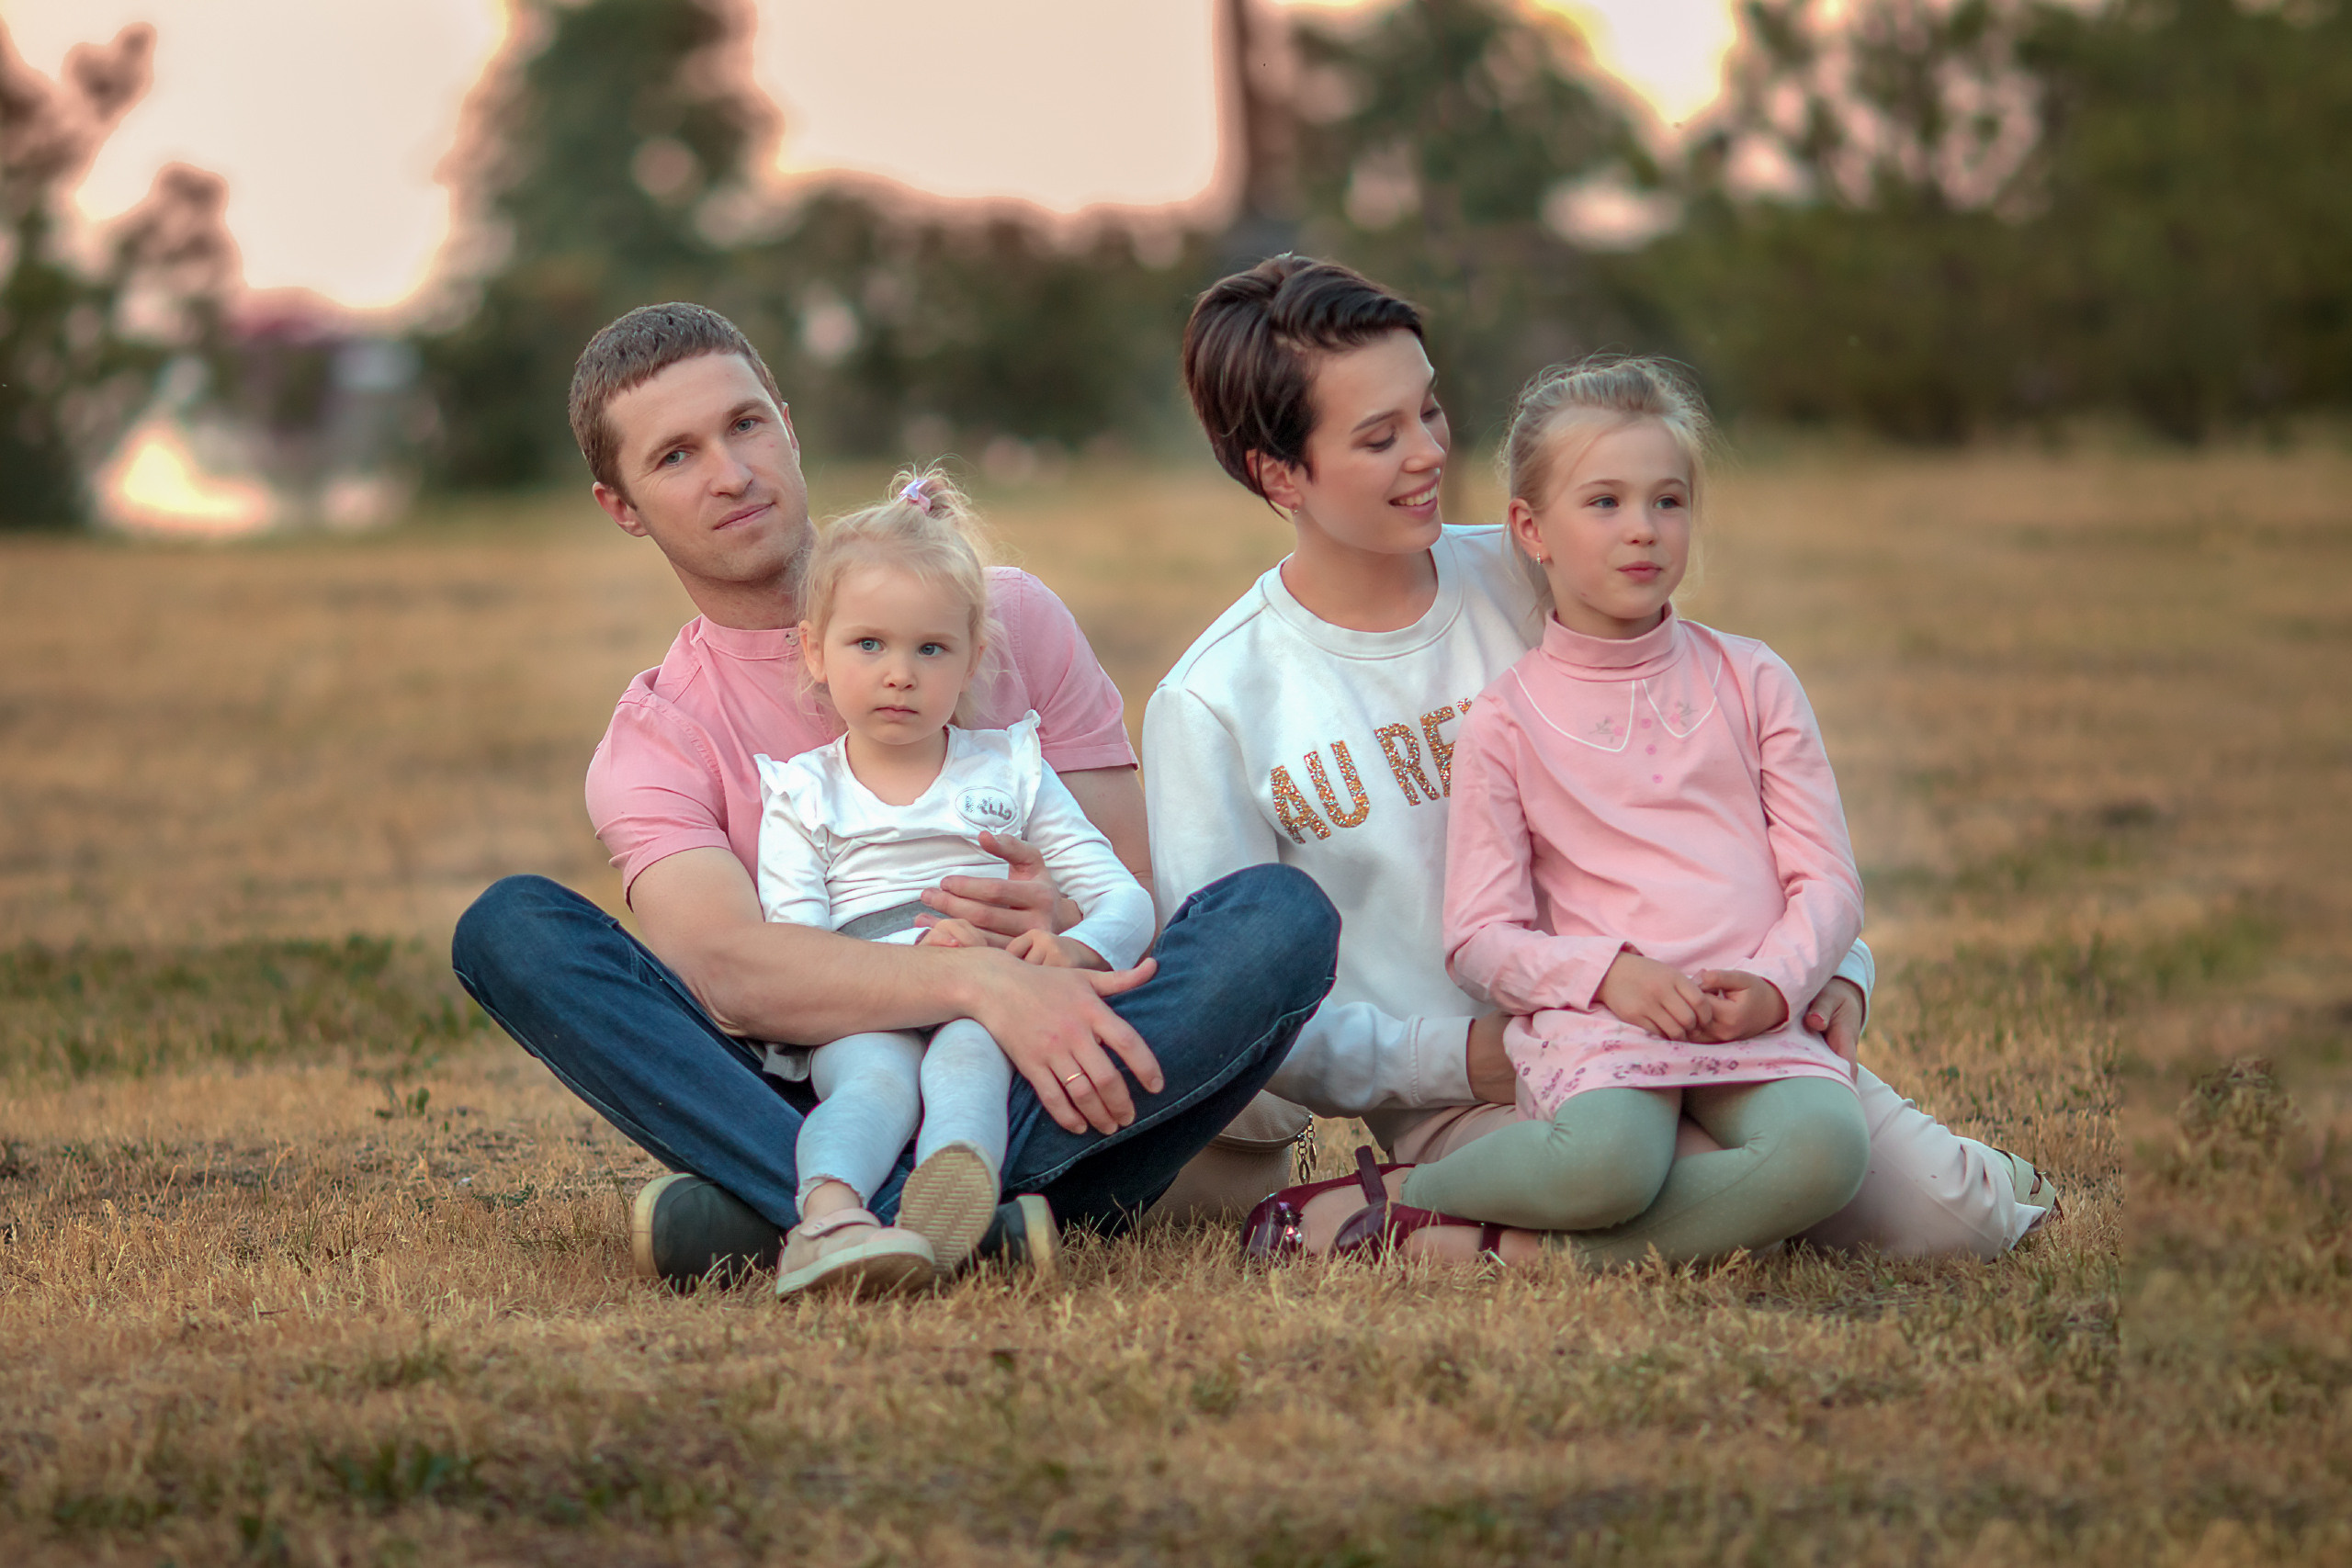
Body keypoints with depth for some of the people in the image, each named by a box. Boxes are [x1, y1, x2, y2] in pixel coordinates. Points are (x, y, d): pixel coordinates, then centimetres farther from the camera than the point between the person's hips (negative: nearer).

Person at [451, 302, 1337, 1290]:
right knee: (508, 928, -20)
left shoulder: (1006, 617, 11)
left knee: (1284, 911, -25)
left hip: (1040, 1104, 1)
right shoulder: (651, 744, 6)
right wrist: (981, 983, -31)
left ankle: (777, 1212, -41)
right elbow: (727, 969, -15)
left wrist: (1071, 925, -17)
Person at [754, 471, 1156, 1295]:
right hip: (860, 1019, -1)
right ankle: (828, 1213, -64)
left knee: (968, 1053, -34)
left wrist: (1077, 947, -14)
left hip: (991, 1010, 1)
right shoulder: (802, 793, 15)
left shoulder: (1010, 770, 19)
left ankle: (958, 1175, -65)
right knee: (875, 1074, -35)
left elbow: (1126, 900, 12)